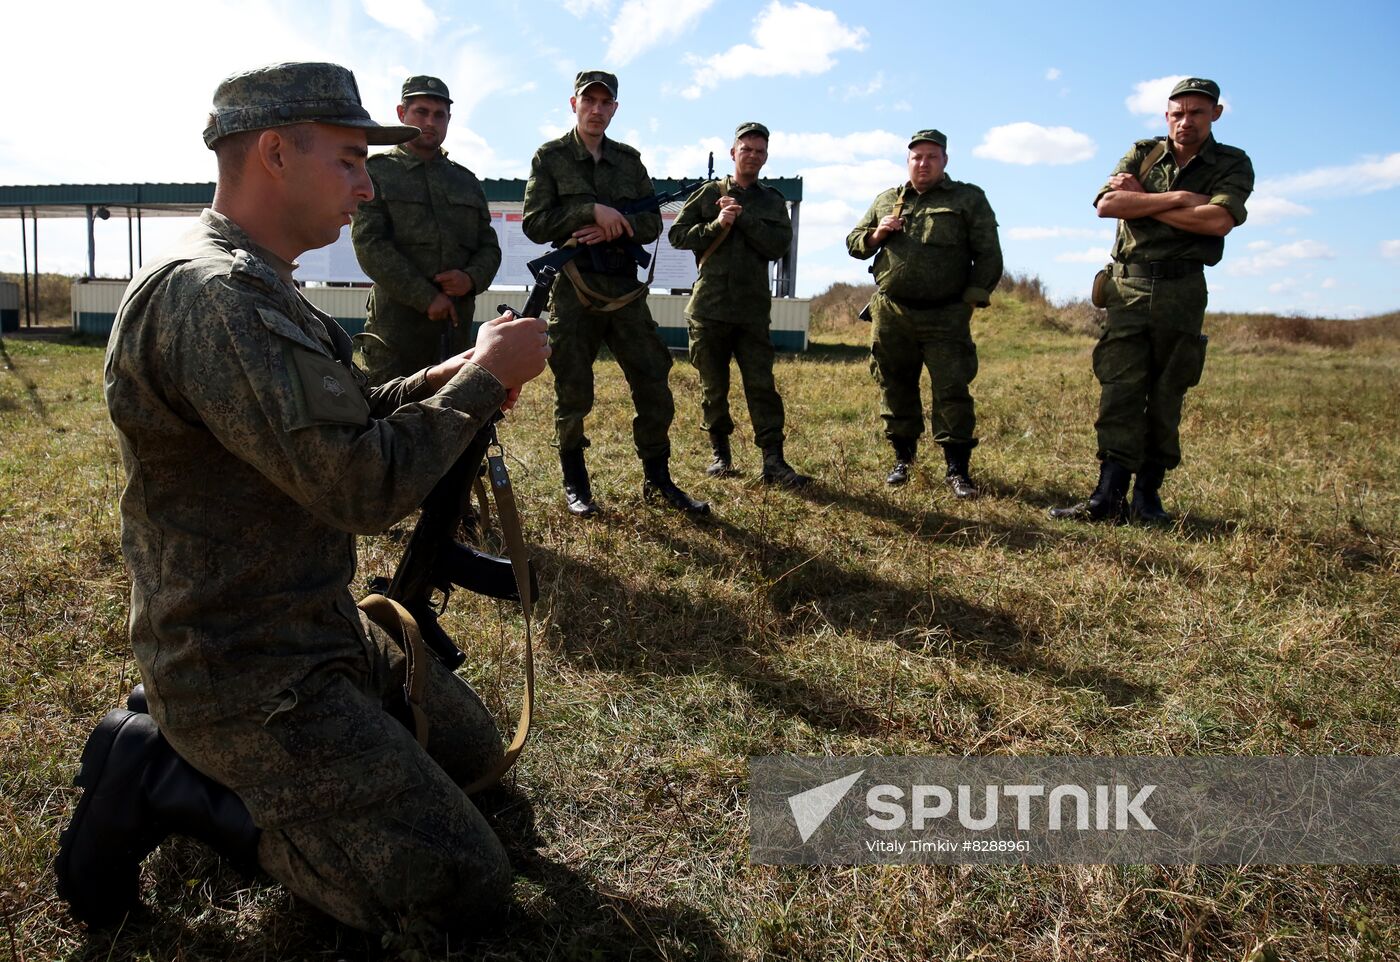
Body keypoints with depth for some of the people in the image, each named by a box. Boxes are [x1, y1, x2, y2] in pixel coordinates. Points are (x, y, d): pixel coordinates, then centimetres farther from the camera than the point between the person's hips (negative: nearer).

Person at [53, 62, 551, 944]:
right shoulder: (211, 295, -25)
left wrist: (453, 374, 0)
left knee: (473, 747, 21)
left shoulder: (254, 285, 11)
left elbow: (341, 424, 15)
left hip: (317, 627, 11)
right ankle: (165, 780, -1)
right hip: (243, 671, -10)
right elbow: (363, 485, -30)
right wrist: (486, 379, -16)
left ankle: (205, 749, 17)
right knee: (466, 888, -9)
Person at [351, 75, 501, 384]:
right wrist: (427, 298, -15)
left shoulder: (466, 180, 18)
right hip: (396, 322, -5)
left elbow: (489, 247, 17)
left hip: (458, 324, 5)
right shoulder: (377, 171, 3)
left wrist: (472, 278, -7)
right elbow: (370, 244, -8)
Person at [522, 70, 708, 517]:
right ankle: (575, 484, 18)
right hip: (573, 292, -3)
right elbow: (535, 223, -7)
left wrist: (613, 229, -11)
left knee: (655, 387, 2)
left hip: (626, 291, 3)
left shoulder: (629, 159, 13)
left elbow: (653, 223, 8)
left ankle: (658, 480, 15)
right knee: (573, 395, 2)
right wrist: (591, 210, -17)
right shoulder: (550, 157, 3)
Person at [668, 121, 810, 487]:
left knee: (762, 386, -4)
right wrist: (716, 225, -11)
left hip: (753, 310, 0)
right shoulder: (709, 194, 9)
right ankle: (720, 452, 21)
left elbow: (778, 246, -4)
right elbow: (677, 235, 3)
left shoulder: (772, 202, 11)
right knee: (713, 388, 7)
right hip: (709, 306, 0)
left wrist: (742, 218, -11)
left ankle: (773, 461, -5)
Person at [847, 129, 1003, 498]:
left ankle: (957, 469, 4)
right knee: (895, 390, 9)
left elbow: (989, 255, 3)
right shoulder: (886, 201, 15)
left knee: (952, 392, -5)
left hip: (946, 318, -3)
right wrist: (876, 235, -3)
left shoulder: (969, 199, 5)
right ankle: (903, 457, 25)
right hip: (891, 315, 3)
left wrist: (973, 297, -6)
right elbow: (854, 243, 18)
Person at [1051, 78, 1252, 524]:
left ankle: (1149, 493, 10)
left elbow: (1219, 220, -15)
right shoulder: (1143, 154, 9)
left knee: (1166, 396, 3)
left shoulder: (1233, 164, 4)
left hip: (1181, 291, 0)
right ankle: (1110, 495, -10)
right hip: (1128, 286, 1)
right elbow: (1106, 204, -8)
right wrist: (1177, 198, -11)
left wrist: (1142, 201, -9)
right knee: (1119, 390, -8)